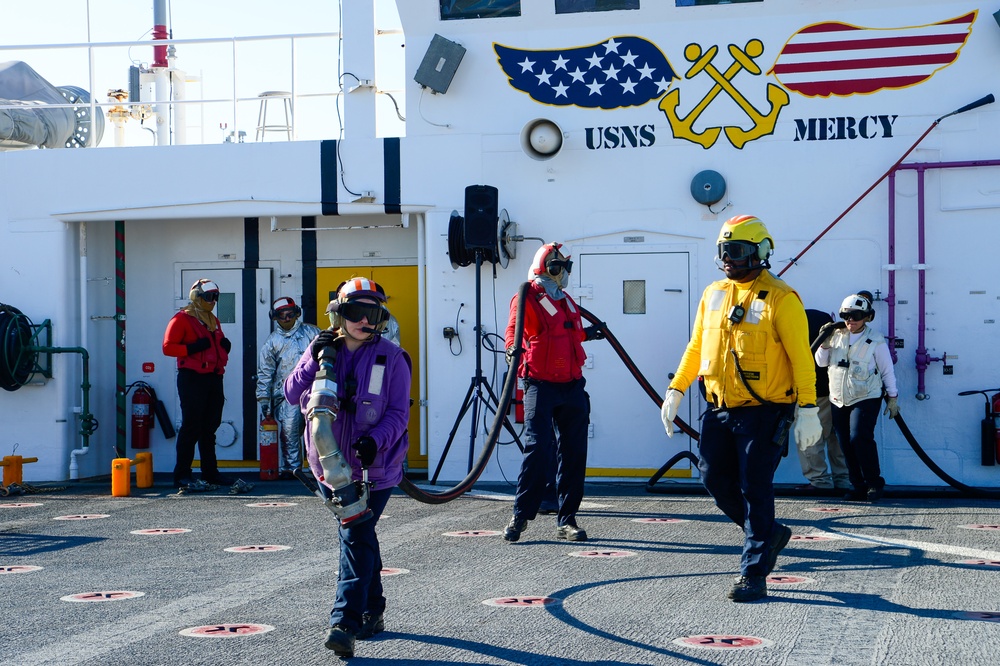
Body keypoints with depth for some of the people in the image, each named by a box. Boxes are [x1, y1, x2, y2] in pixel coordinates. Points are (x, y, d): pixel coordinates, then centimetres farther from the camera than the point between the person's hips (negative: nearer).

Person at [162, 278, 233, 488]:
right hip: (192, 378, -8)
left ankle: (210, 472, 18)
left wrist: (225, 345, 9)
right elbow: (168, 347, -11)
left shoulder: (213, 321, 20)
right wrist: (192, 347, -21)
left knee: (210, 428, 12)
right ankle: (182, 475, -6)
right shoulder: (181, 319, -4)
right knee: (191, 427, -9)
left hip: (214, 378, 8)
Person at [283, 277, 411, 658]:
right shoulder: (323, 350, 6)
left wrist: (375, 440, -24)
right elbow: (292, 395, 1)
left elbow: (398, 412, -6)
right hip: (334, 462, 4)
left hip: (374, 464, -4)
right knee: (360, 536, 16)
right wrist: (313, 359, -14)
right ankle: (372, 613, 30)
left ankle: (345, 623, -17)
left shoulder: (391, 358, -4)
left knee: (356, 537, -14)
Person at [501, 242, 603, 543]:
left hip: (572, 385, 7)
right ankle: (520, 516, 1)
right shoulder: (527, 299, -4)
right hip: (541, 385, -7)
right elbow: (514, 330, -18)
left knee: (573, 454, 5)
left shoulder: (567, 301, 19)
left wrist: (587, 333, 45)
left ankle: (566, 521, 12)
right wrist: (513, 348, -37)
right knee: (538, 450, -11)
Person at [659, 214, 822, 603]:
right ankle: (768, 533, 30)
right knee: (714, 477, 8)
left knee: (754, 489, -4)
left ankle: (754, 576, 4)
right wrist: (675, 392, 15)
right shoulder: (713, 295, 11)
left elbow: (801, 359, -10)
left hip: (764, 412, -6)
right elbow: (696, 348, 20)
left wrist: (807, 410, -14)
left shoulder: (780, 299, -8)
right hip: (720, 410, 7)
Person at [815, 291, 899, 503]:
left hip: (865, 399, -5)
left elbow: (887, 371, 2)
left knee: (859, 438, -20)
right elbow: (821, 362, 11)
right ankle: (858, 486, 13)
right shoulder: (836, 336, 7)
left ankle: (874, 483, -7)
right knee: (847, 445, 4)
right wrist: (824, 344, -7)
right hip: (838, 400, 5)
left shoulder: (876, 340, -4)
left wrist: (892, 398, 3)